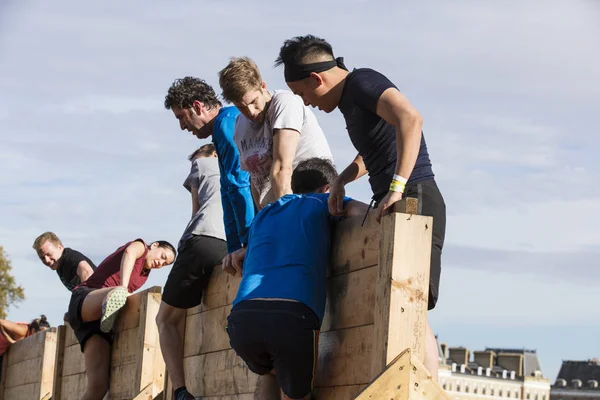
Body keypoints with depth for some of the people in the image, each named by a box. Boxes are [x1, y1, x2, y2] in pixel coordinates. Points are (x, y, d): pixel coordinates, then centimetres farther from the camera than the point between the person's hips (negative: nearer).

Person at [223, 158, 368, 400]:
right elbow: (363, 212, 8)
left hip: (243, 316, 4)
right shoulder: (322, 202, 23)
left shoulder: (264, 214, 36)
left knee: (268, 374, 33)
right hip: (293, 315, -4)